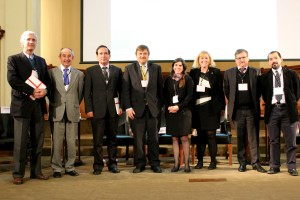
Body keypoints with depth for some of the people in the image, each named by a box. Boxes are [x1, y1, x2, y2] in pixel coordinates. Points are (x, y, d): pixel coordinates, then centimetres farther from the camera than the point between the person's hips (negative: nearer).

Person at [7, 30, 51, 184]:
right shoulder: (13, 59, 1)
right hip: (22, 104, -5)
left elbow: (47, 80, 13)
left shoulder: (41, 61, 16)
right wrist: (31, 91, -19)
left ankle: (36, 171, 18)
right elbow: (12, 80, -13)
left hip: (38, 104, 5)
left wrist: (44, 90, -10)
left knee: (38, 141, 8)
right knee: (20, 141, -1)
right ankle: (18, 174, 8)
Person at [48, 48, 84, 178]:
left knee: (72, 142, 5)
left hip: (73, 112, 1)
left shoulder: (79, 74, 9)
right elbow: (49, 91, 9)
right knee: (57, 142, 1)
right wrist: (53, 105, 6)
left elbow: (80, 93, 12)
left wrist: (75, 105, 8)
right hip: (57, 112, -1)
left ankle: (70, 167, 16)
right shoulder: (52, 72, 6)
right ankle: (57, 168, 11)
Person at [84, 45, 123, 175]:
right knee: (98, 140, 2)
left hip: (113, 110, 2)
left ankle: (112, 164, 18)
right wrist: (88, 109, -6)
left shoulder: (117, 70, 10)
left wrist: (121, 106, 0)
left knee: (112, 139, 8)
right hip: (97, 110, -1)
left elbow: (121, 90, 9)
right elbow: (87, 92, 1)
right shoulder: (91, 71, 5)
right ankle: (98, 165, 11)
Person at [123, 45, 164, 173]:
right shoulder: (129, 69, 5)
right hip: (136, 108, -1)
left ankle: (155, 164, 17)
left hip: (153, 108, 1)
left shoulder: (156, 68, 8)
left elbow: (160, 88, 9)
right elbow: (126, 90, 1)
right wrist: (128, 107, -7)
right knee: (138, 138, 5)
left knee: (153, 137, 6)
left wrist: (160, 105, 5)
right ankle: (140, 164, 17)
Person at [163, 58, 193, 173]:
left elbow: (189, 95, -4)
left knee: (184, 138, -3)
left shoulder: (187, 79, 2)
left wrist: (178, 107, -12)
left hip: (183, 111, -3)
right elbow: (165, 95, 9)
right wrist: (169, 107, -6)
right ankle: (176, 163, 11)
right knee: (174, 138, 5)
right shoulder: (168, 80, 10)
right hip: (171, 112, 3)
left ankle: (186, 163, 4)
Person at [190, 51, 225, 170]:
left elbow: (220, 91, 3)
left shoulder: (216, 72, 4)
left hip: (211, 107, -2)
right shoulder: (193, 72, 9)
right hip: (198, 107, 2)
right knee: (200, 134, 7)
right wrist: (191, 106, 1)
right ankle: (200, 160, 14)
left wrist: (222, 107, -1)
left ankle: (213, 161, 9)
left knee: (210, 134, -1)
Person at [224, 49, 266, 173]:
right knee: (240, 138, 6)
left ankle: (255, 162, 9)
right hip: (237, 110, 1)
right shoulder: (229, 73, 5)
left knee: (254, 137, 2)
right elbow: (227, 90, 9)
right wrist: (233, 103, 6)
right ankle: (242, 163, 15)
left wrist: (254, 101, 3)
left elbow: (259, 90, 7)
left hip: (252, 110, 0)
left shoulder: (256, 72, 4)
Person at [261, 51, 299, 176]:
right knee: (274, 141, 6)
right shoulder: (265, 77, 8)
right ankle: (274, 166, 13)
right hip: (272, 110, 1)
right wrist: (268, 103, 4)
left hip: (288, 110, -1)